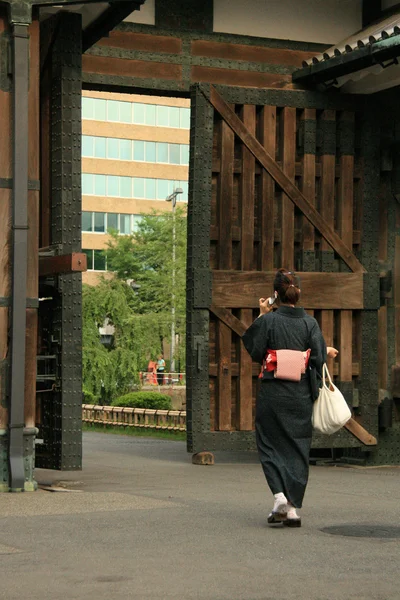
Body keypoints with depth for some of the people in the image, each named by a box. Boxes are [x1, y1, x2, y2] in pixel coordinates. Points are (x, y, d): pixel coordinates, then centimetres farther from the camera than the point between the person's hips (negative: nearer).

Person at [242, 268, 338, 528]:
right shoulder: (310, 322, -2)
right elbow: (318, 358, -3)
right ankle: (293, 507, 8)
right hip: (301, 395, 2)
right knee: (298, 448, 9)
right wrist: (328, 351, 21)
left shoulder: (268, 320, -8)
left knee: (271, 444, 9)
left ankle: (280, 495, -10)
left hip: (273, 392, -2)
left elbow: (255, 352, -1)